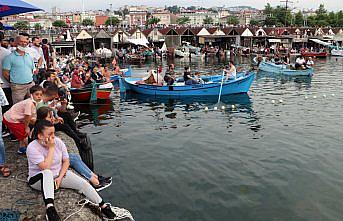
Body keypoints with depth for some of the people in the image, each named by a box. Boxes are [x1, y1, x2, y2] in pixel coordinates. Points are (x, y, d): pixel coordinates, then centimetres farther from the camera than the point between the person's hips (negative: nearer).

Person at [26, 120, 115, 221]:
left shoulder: (58, 142, -7)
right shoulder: (32, 147, -21)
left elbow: (66, 161, -1)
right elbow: (45, 168, -30)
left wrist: (60, 177, -14)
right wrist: (51, 148, -27)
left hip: (60, 174, 5)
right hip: (39, 180, -5)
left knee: (83, 183, -13)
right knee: (47, 173, -41)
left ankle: (103, 206, -3)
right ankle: (50, 208, -53)